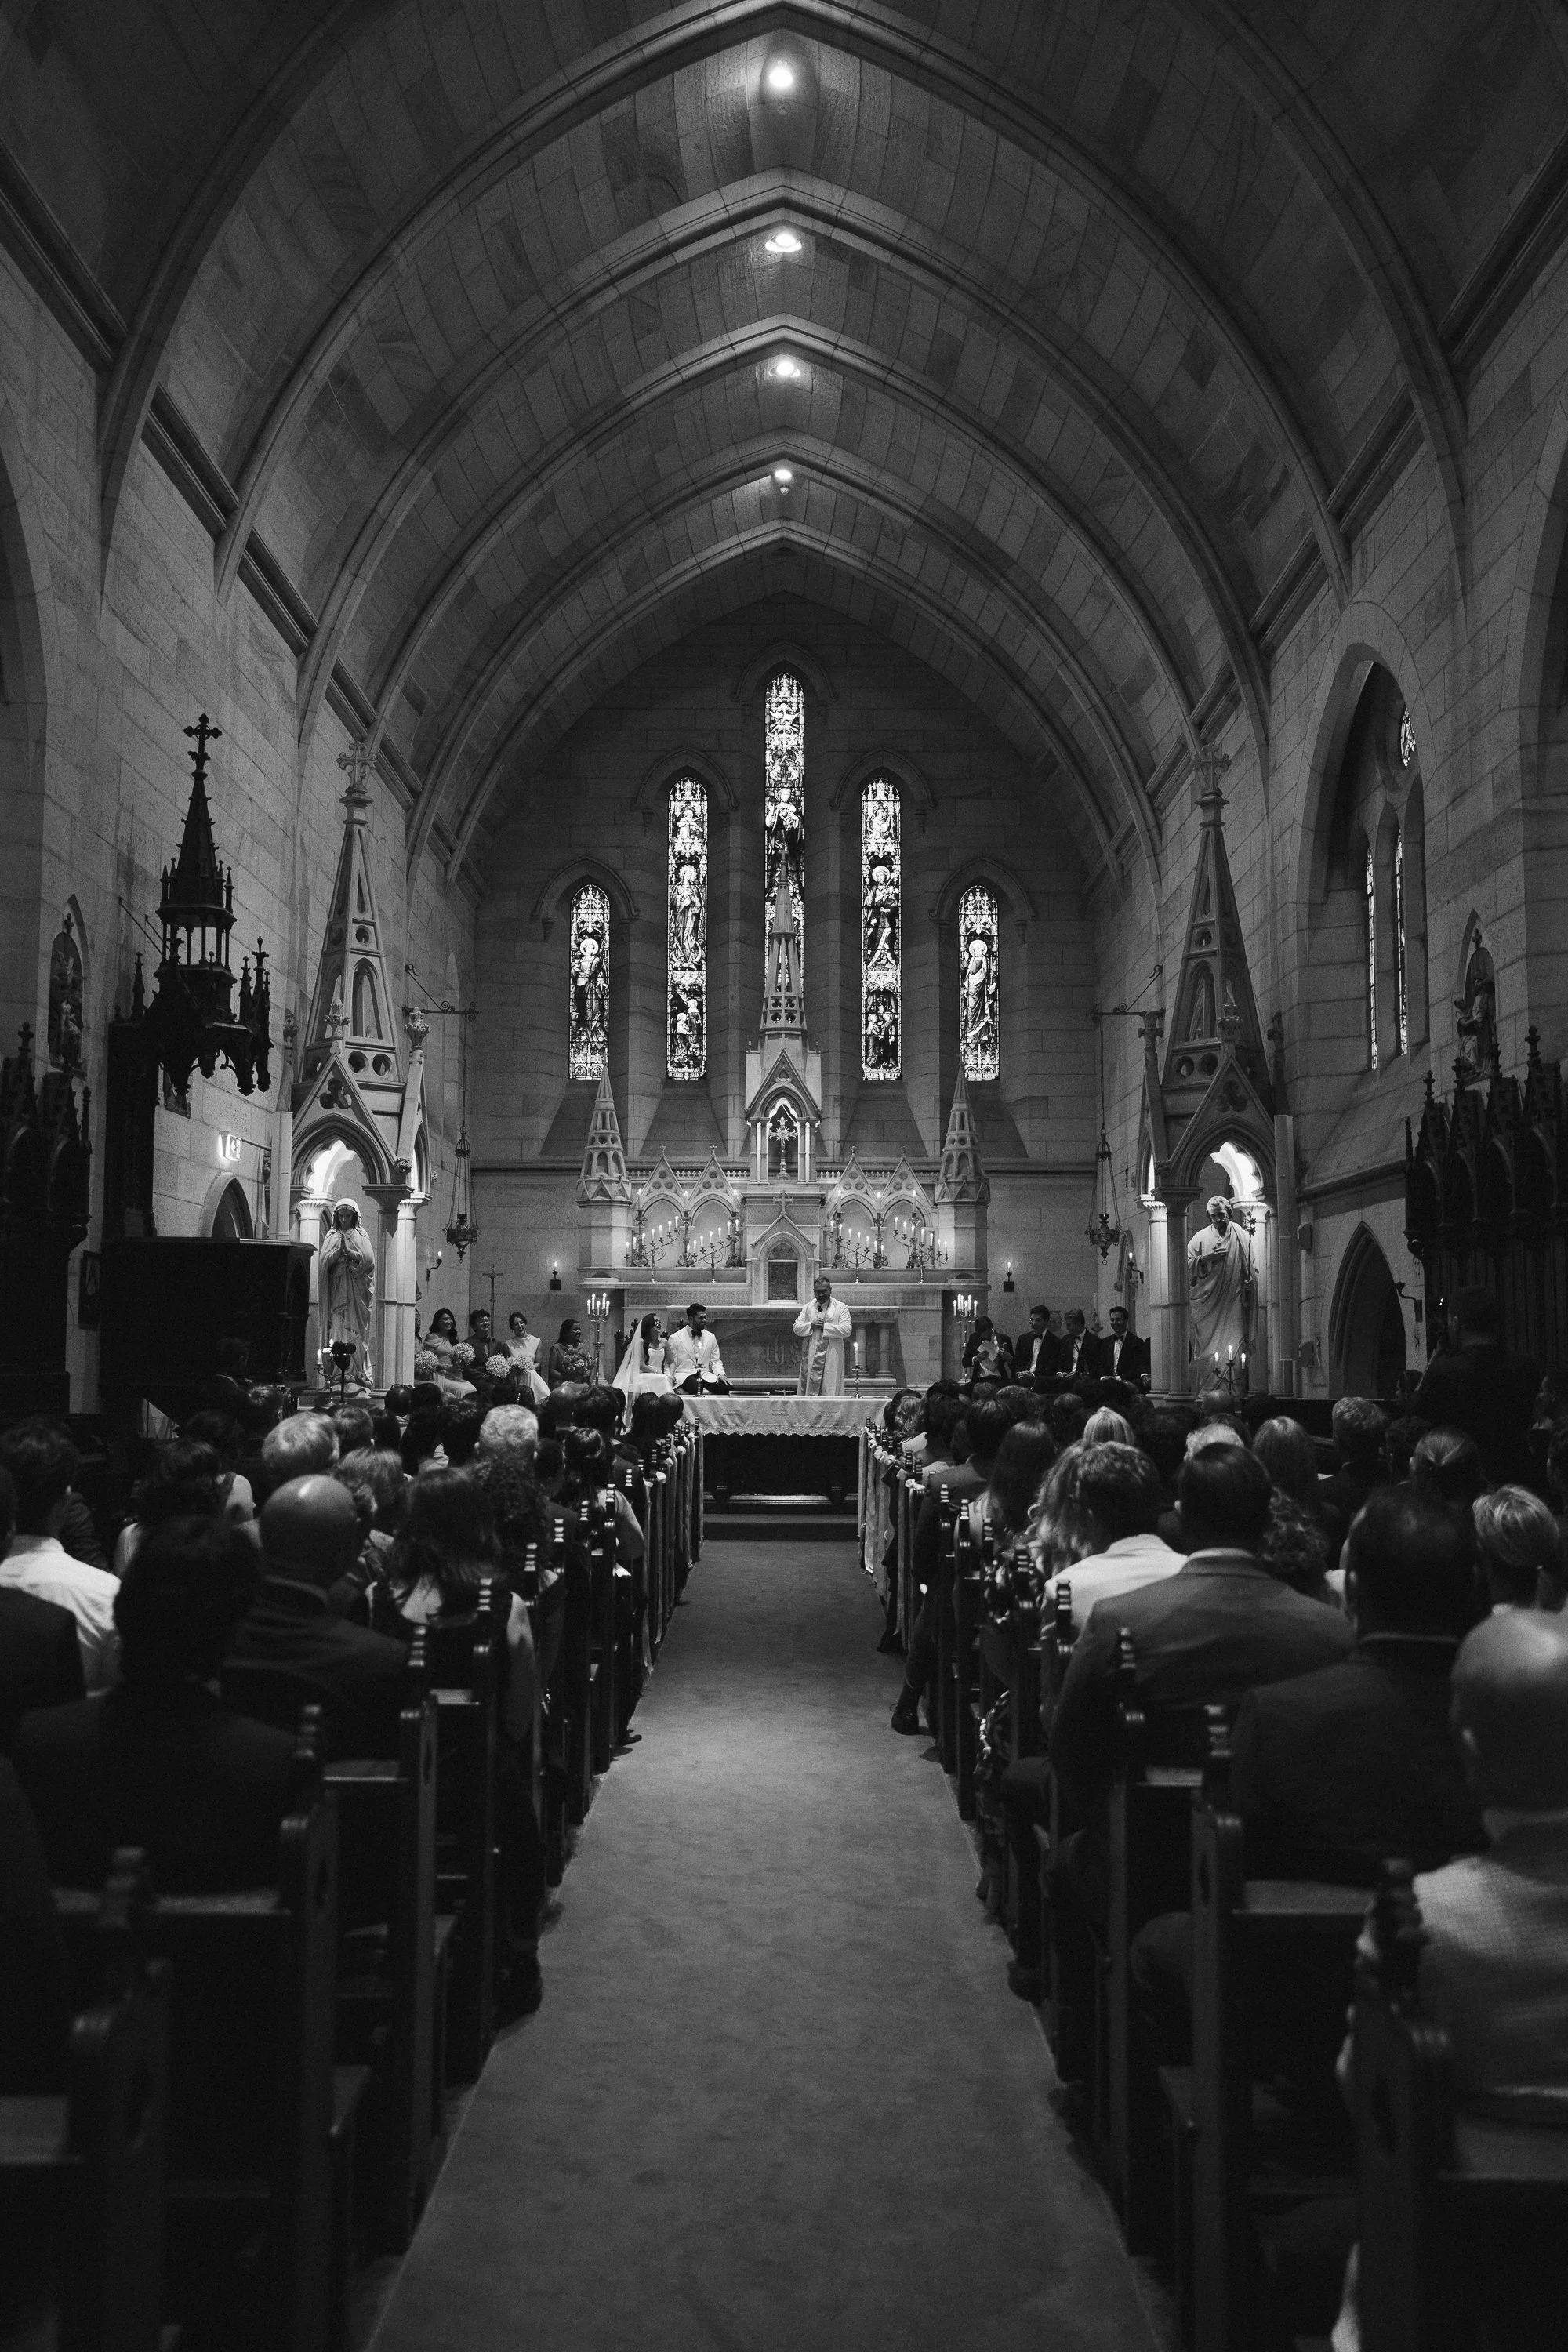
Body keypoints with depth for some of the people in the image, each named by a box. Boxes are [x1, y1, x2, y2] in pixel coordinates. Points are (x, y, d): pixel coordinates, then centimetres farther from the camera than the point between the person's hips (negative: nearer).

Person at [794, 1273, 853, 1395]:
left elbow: (847, 1330, -8)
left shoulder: (841, 1308, 3)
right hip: (810, 1357, 3)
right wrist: (811, 1325, -9)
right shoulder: (807, 1308, 15)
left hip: (831, 1358, -3)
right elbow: (797, 1327, 9)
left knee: (829, 1390, -6)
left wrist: (825, 1326, -11)